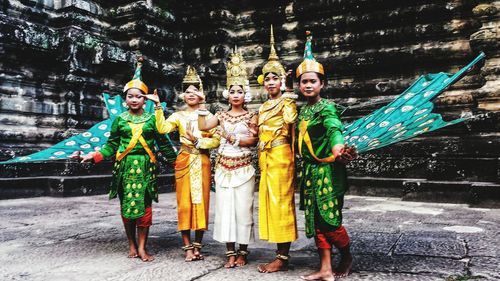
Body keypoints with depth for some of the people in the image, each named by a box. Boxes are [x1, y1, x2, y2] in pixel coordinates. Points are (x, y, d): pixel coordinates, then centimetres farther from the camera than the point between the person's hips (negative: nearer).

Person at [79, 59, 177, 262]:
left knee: (144, 205, -2)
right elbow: (111, 145, 7)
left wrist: (176, 160, 0)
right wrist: (94, 156, -6)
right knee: (126, 206, 5)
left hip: (145, 166, -1)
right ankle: (132, 245, 20)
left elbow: (163, 144, 6)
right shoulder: (119, 120, 7)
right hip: (125, 166, 1)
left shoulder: (152, 119, 4)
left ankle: (141, 247, 8)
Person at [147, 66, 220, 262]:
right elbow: (162, 128, -12)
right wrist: (158, 106, -15)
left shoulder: (208, 116, 7)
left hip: (202, 162, 0)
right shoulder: (179, 116, 7)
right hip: (184, 162, 0)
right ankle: (188, 247, 6)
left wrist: (197, 141, -13)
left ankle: (198, 246, 13)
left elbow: (216, 141, -2)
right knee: (184, 202, -1)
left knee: (201, 201, 3)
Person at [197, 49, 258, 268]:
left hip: (243, 167, -3)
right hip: (223, 166, 3)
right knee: (225, 207, 2)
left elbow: (254, 140, -6)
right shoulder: (222, 115, 10)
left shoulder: (251, 116, 3)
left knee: (243, 208, -1)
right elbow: (203, 127, 0)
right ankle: (230, 252, 11)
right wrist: (201, 107, 1)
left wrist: (235, 139, -9)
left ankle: (243, 252, 12)